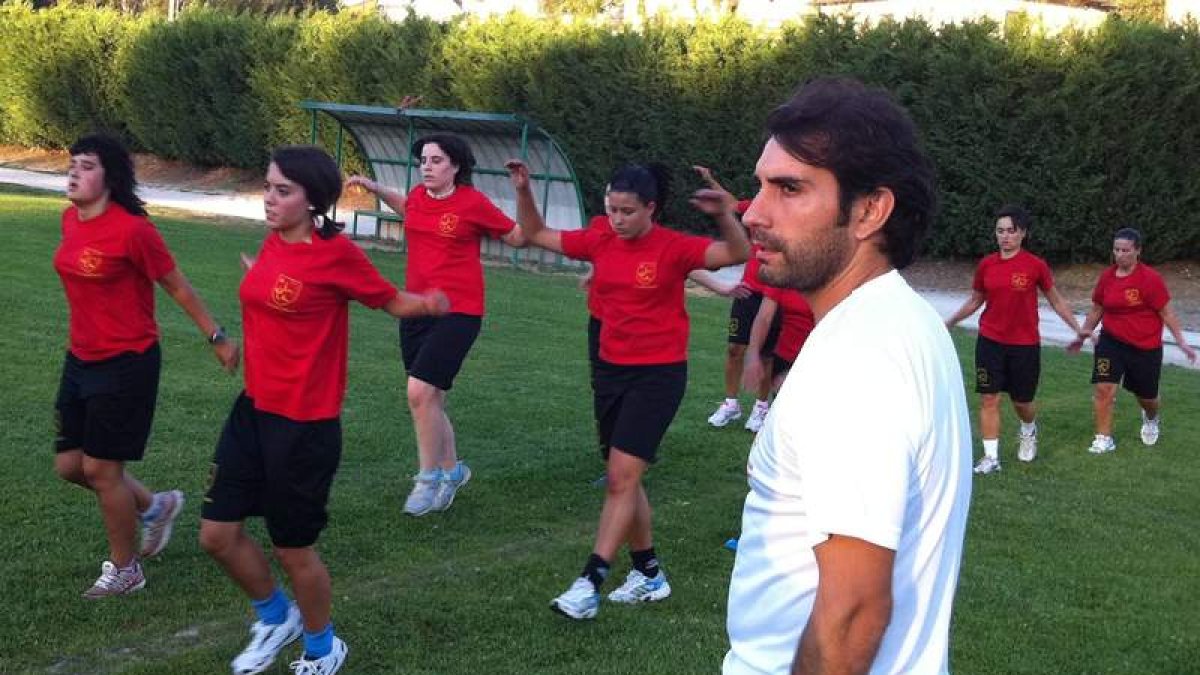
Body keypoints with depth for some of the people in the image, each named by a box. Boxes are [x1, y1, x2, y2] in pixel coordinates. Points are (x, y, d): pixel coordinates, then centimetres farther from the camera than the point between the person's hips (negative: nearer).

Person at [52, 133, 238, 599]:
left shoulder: (132, 229, -20)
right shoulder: (71, 220, 3)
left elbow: (177, 287, -11)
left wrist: (216, 337, -5)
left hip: (127, 364, -8)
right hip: (81, 359, 8)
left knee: (101, 468, 1)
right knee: (69, 465, 12)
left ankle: (124, 569, 21)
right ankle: (154, 506, 35)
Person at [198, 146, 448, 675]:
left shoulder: (336, 253, -16)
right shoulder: (272, 244, 3)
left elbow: (392, 301, -4)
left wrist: (428, 304, -12)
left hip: (305, 425, -7)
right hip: (253, 410, 7)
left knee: (292, 548, 7)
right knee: (217, 534, 10)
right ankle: (275, 617, 37)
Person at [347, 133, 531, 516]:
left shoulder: (473, 203, -10)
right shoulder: (419, 196, 6)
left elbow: (518, 238, -1)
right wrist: (375, 189, 24)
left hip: (458, 312, -7)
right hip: (416, 309, 7)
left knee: (421, 391, -18)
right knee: (430, 399, 13)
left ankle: (429, 477, -2)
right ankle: (451, 469, 33)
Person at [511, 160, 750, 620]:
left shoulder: (673, 247, -12)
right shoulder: (600, 242, 2)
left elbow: (739, 254, -22)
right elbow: (537, 235, 12)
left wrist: (725, 215, -39)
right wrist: (523, 190, -1)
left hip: (659, 374, -6)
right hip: (611, 370, 7)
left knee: (621, 477, -11)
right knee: (622, 478, 13)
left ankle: (590, 583, -7)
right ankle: (649, 573, 28)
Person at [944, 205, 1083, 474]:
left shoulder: (1036, 265, -8)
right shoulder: (986, 265, -1)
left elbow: (1056, 301, 3)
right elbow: (975, 301, 13)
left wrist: (1078, 329, 0)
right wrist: (949, 323, 13)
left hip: (1025, 344, -2)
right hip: (990, 341, 2)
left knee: (1022, 401, 9)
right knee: (989, 398, -3)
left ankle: (1029, 431, 44)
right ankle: (991, 457, 4)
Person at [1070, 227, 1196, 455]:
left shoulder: (1150, 278, -16)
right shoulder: (1106, 276, -2)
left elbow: (1166, 312, -9)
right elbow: (1096, 309, 12)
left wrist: (1181, 341, -11)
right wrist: (1083, 335, 15)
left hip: (1146, 348, -3)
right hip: (1111, 342, 3)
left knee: (1146, 396, 13)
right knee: (1103, 388, -11)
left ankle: (1151, 419, 50)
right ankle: (1104, 439, 1)